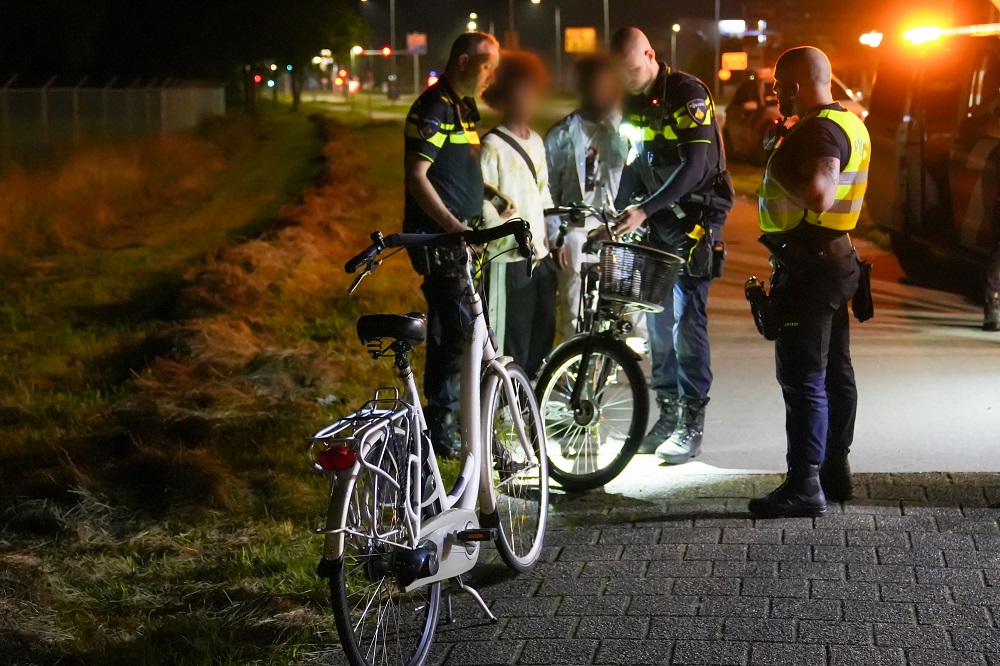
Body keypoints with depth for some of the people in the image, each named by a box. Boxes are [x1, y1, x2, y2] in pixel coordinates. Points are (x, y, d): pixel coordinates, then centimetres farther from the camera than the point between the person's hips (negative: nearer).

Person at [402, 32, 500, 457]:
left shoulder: (466, 108, 18)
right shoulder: (433, 109, -13)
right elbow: (416, 176, -18)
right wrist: (453, 224, -24)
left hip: (462, 235, 10)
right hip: (438, 237, -10)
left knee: (451, 330, 13)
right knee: (454, 330, -11)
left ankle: (446, 419, 21)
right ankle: (442, 430, -7)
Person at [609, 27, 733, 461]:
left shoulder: (687, 94, -16)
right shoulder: (633, 104, 9)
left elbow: (695, 166, -23)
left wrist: (644, 210, -30)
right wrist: (617, 212, 1)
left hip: (695, 219, -7)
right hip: (658, 222, 7)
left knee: (686, 320, -10)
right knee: (658, 319, 8)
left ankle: (691, 424, -5)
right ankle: (668, 413, 16)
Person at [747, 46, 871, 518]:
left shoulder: (820, 130, -19)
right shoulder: (847, 124, 14)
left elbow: (819, 196, -32)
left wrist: (779, 177, -17)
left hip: (808, 267, -11)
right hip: (834, 258, 11)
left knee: (803, 378, -9)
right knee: (834, 371, 16)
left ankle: (804, 486, -8)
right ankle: (835, 470, 25)